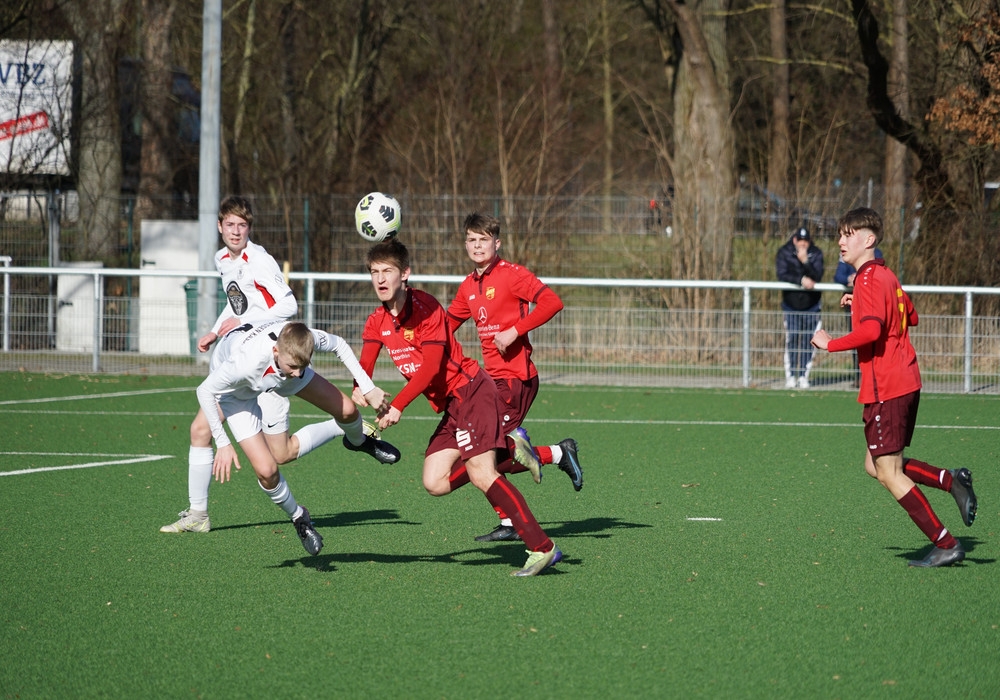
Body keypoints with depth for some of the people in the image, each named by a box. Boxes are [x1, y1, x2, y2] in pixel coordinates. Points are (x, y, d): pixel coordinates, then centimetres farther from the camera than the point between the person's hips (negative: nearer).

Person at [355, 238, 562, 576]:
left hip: (470, 391, -9)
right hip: (449, 406, 9)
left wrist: (397, 406, -28)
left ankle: (542, 548, -20)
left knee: (480, 475, -20)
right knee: (435, 483, -1)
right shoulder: (377, 321, 8)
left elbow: (431, 367, -21)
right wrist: (360, 390, -23)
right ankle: (509, 456, 11)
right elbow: (365, 365, 0)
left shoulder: (426, 307, -15)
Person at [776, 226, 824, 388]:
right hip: (791, 304, -1)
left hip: (811, 305, 1)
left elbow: (817, 276, -15)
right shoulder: (784, 253, -6)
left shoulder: (816, 254, -3)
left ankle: (804, 376, 6)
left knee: (808, 341, 1)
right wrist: (801, 280, -27)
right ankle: (790, 376, -1)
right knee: (791, 339, -6)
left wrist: (805, 261, -27)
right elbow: (782, 275, -17)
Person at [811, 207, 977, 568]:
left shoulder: (869, 280, -14)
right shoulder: (886, 276, 15)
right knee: (876, 466, 16)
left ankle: (945, 545, -4)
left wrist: (830, 344, -16)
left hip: (885, 389, -10)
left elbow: (871, 330, -28)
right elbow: (911, 316, 29)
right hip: (906, 382, 10)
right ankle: (951, 480, 6)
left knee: (889, 474, -5)